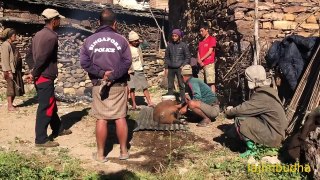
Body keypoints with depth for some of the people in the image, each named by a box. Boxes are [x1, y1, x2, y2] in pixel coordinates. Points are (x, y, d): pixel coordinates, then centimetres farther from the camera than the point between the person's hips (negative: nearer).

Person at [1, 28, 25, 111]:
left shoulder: (11, 45, 16)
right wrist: (9, 71, -21)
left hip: (16, 69, 9)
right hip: (10, 70, -9)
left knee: (16, 87, 11)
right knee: (11, 87, -4)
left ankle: (11, 104, 20)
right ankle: (10, 106, 2)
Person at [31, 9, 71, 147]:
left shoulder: (39, 34, 12)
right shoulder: (51, 37, -17)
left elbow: (35, 55, 12)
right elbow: (42, 58, -21)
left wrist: (34, 73, 10)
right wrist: (34, 74, -11)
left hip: (40, 76, 10)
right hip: (45, 77, -10)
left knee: (51, 105, 20)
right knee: (45, 108, -3)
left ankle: (58, 129, 35)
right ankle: (41, 139, 4)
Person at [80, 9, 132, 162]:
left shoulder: (89, 40, 3)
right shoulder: (121, 39, -2)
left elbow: (84, 63, -5)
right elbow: (126, 62, -11)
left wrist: (101, 73, -10)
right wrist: (113, 76, -15)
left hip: (99, 85, 1)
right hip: (118, 85, -1)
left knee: (101, 119, 4)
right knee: (120, 118, 7)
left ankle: (100, 154, 11)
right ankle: (123, 151, 16)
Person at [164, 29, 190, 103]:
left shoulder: (183, 45, 2)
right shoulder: (169, 45, 10)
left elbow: (188, 57, 3)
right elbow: (166, 57, 14)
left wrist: (183, 65, -10)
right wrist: (166, 68, 7)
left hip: (180, 68, -3)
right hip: (171, 68, 3)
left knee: (181, 85, -3)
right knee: (170, 86, 4)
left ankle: (183, 100, 3)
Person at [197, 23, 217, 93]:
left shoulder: (212, 39, 0)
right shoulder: (201, 41, 21)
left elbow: (210, 52, -8)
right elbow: (198, 52, 14)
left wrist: (201, 59, -7)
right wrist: (199, 61, -4)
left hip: (209, 64, -7)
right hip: (201, 65, 7)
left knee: (211, 83, -9)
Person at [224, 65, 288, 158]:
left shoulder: (263, 96, -23)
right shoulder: (265, 91, 8)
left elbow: (244, 109, -25)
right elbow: (248, 107, 12)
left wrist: (228, 112, -8)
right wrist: (233, 110, 0)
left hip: (273, 135, -10)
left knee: (239, 120, -17)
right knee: (245, 115, 11)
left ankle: (251, 148, -7)